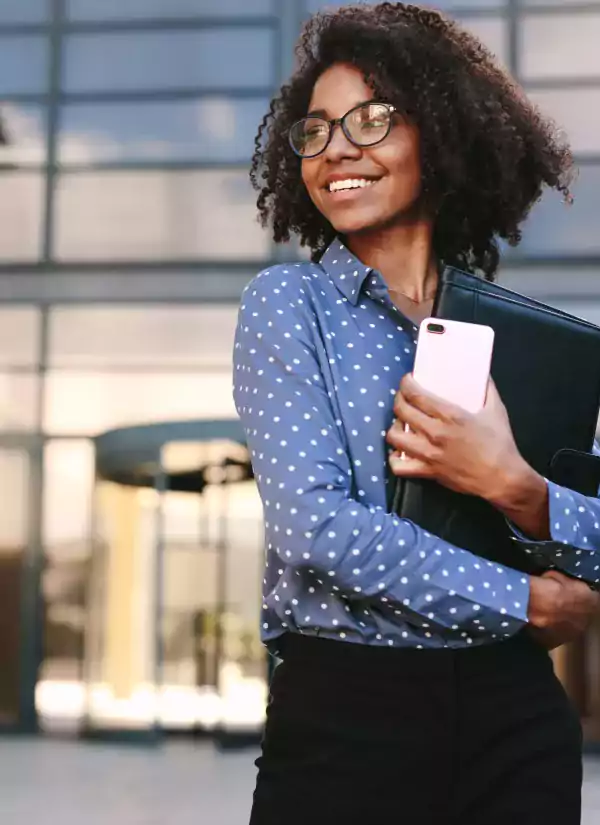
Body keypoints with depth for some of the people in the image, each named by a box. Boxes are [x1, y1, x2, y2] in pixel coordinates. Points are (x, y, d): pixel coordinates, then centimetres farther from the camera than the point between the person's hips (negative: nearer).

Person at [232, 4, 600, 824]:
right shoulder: (288, 302, -3)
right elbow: (312, 524, -16)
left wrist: (514, 489, -18)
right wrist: (527, 601, -11)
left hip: (514, 716, 3)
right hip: (343, 715, -3)